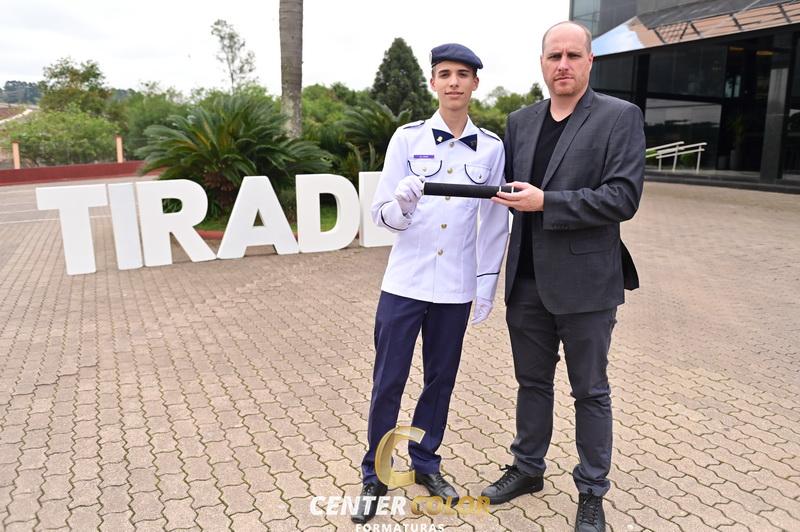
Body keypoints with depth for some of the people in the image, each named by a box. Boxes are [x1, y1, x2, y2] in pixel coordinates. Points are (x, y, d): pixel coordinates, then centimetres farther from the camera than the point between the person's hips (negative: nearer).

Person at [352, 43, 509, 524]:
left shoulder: (491, 147, 1)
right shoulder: (408, 138, -3)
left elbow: (495, 221, 7)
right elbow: (383, 214, -3)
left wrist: (487, 284, 6)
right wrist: (402, 205, -26)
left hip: (456, 287, 2)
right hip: (405, 282, -1)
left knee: (441, 379, 14)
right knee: (388, 382, 4)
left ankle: (426, 464, 35)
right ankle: (374, 475, 24)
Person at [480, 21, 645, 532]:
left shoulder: (620, 117, -6)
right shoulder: (520, 121, 9)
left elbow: (624, 196, -15)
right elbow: (503, 186, 17)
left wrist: (546, 203, -19)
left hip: (584, 282, -4)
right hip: (527, 280, 5)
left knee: (590, 391, 10)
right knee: (532, 381, 18)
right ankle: (527, 468, 37)